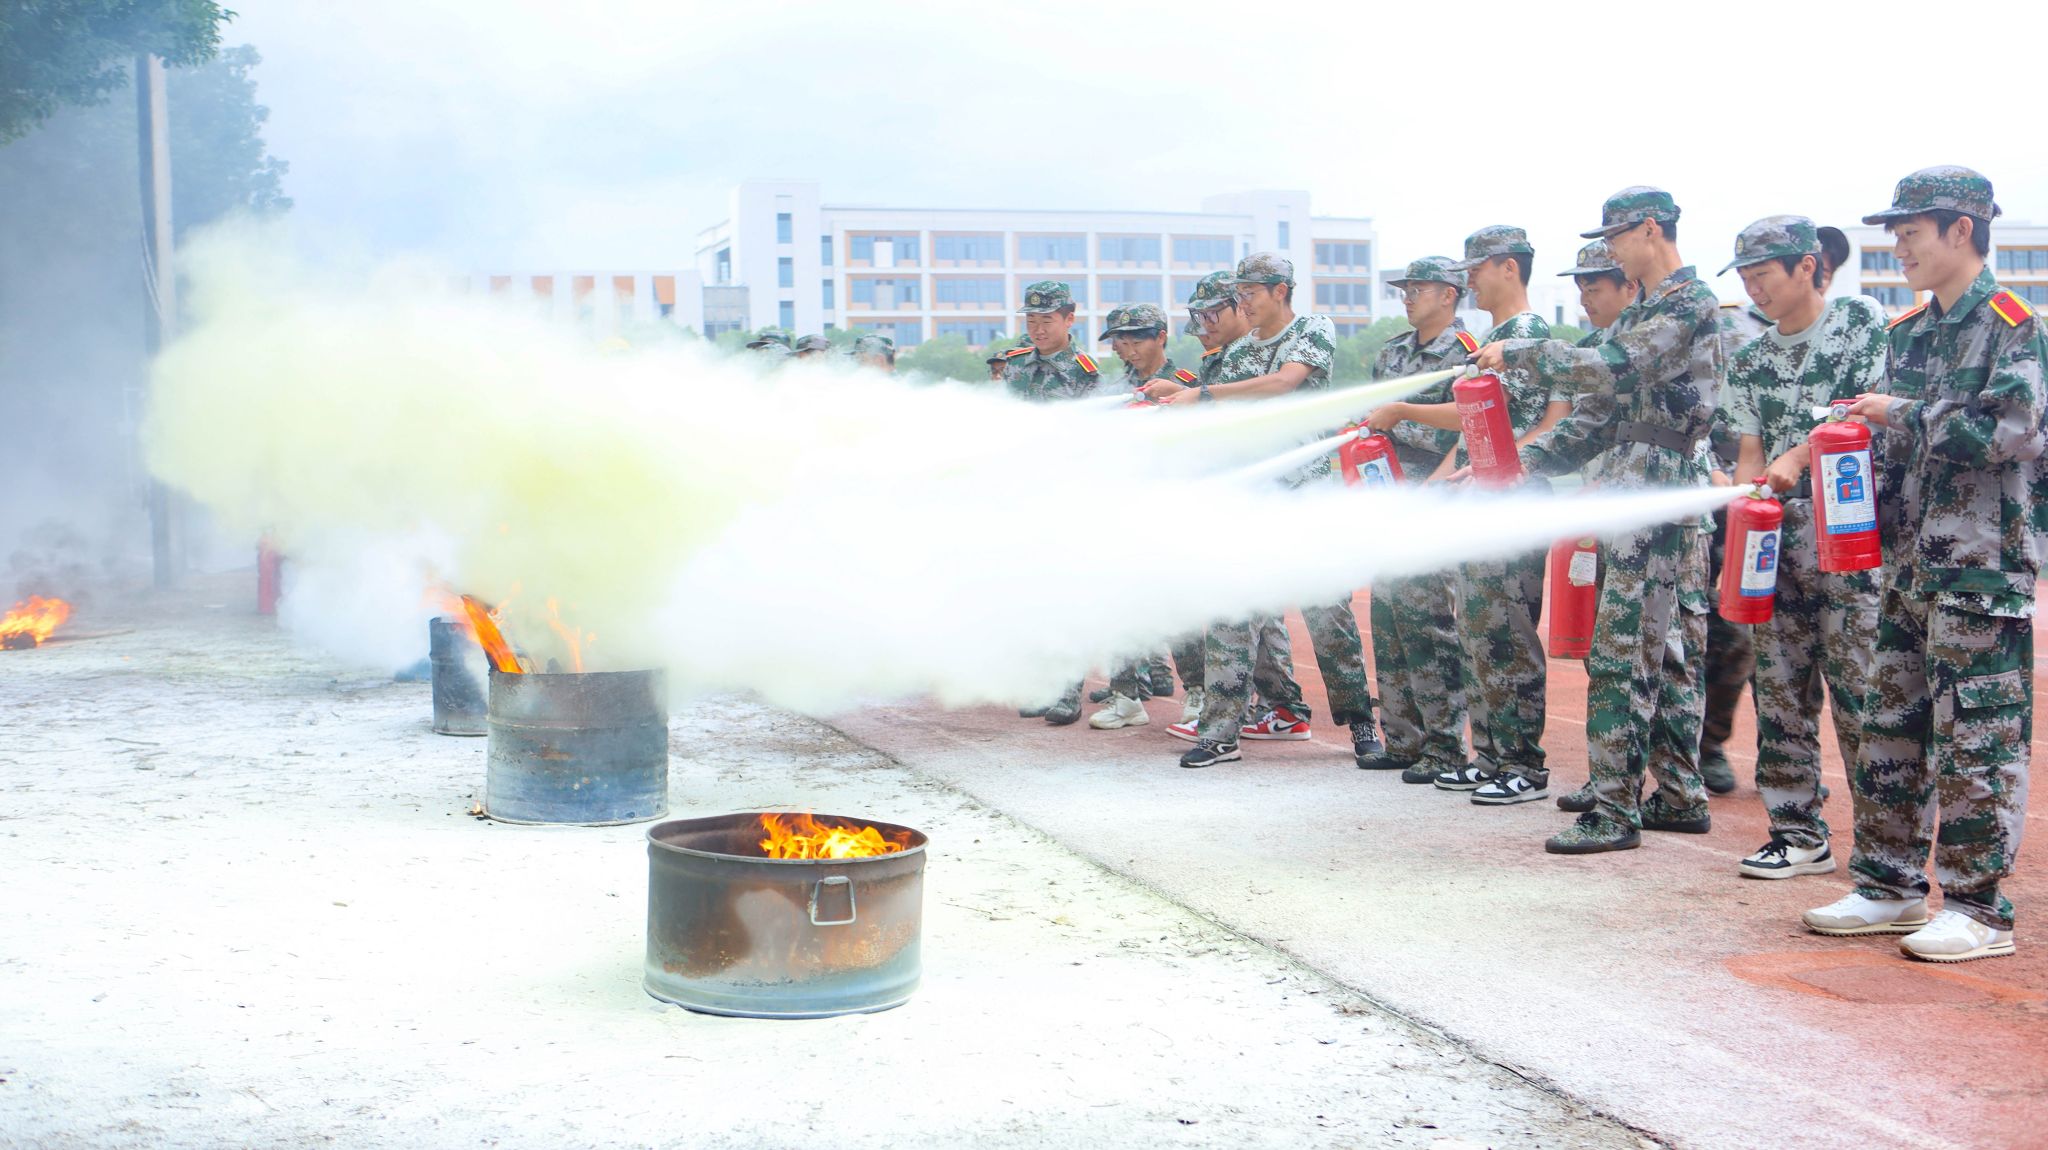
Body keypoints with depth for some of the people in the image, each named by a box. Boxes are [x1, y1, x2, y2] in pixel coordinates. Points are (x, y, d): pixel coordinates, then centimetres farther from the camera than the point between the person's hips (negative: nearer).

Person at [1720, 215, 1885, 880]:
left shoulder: (1863, 323, 1)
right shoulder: (1750, 362, 16)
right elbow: (1750, 452, 13)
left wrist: (1801, 456, -21)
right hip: (1777, 544, 5)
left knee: (1859, 688, -7)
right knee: (1779, 688, 5)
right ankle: (1800, 834, 14)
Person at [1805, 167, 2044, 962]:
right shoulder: (1907, 332, 15)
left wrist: (1906, 415, -15)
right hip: (1912, 562, 8)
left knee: (1976, 738, -4)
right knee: (1890, 728, 11)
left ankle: (1980, 909, 4)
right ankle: (1890, 886, 21)